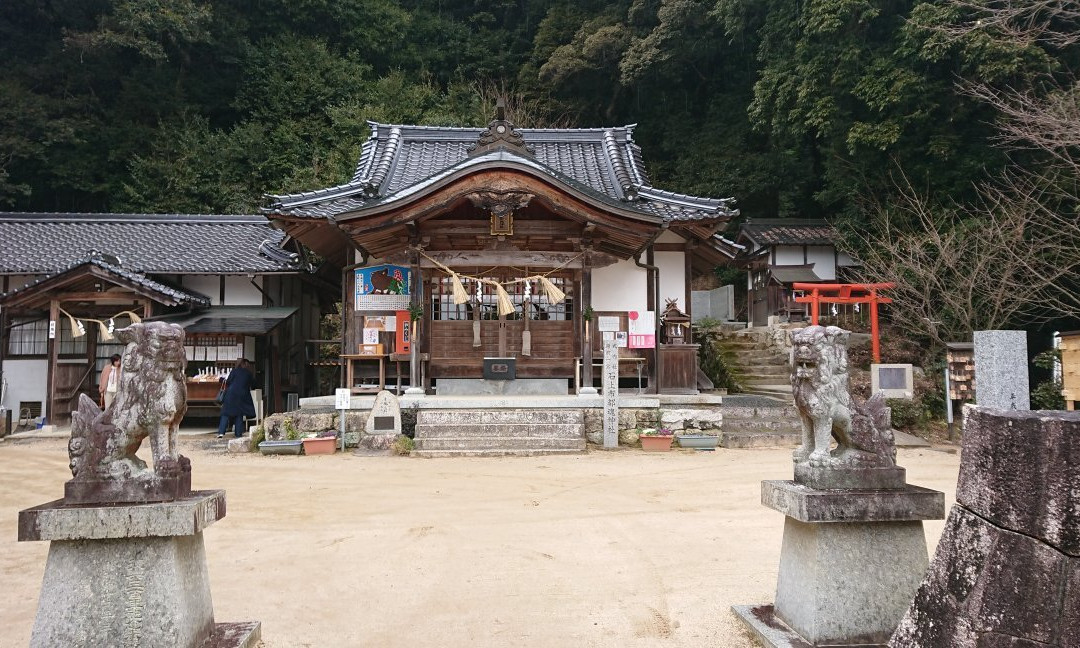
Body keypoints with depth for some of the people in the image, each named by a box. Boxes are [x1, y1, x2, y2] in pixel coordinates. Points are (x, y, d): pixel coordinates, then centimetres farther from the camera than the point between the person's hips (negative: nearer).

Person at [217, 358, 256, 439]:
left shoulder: (234, 371, -1)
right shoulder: (249, 374, 5)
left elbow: (227, 382, -1)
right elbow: (251, 385, 14)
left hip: (231, 394, -2)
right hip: (242, 396, 2)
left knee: (226, 414, 3)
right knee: (239, 414, 10)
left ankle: (221, 432, -6)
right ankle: (238, 433, 7)